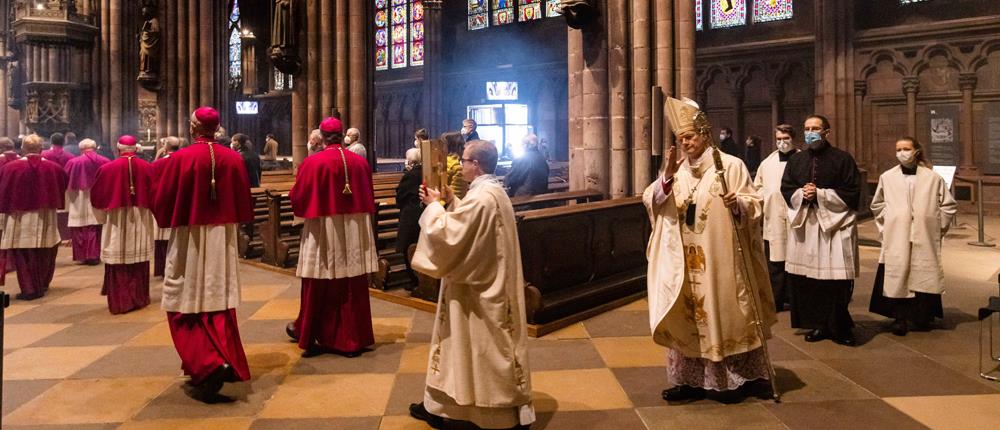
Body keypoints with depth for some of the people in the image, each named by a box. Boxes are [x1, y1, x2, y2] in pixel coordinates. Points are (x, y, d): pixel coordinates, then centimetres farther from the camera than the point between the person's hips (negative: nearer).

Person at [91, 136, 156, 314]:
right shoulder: (148, 168, -4)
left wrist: (103, 215, 18)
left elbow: (97, 198, 1)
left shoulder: (107, 169, -7)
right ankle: (139, 298, 19)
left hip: (116, 221, -2)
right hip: (141, 221, 2)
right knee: (139, 261, 11)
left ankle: (119, 302, 6)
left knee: (118, 261, 4)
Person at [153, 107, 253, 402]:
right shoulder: (233, 158, -1)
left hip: (190, 238, -4)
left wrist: (168, 221, 15)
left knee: (187, 306, 4)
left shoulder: (179, 159, -11)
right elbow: (244, 201, 7)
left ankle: (208, 367, -10)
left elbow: (162, 203, -4)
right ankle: (225, 363, 17)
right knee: (218, 303, 12)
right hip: (223, 237, 4)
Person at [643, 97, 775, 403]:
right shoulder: (676, 170, 9)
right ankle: (691, 380, 17)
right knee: (687, 316, 7)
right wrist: (667, 175, -15)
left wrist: (737, 203, -27)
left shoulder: (730, 165, -4)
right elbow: (651, 203, -1)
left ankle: (733, 379, 16)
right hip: (686, 260, 5)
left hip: (720, 258, -4)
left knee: (724, 315, 3)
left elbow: (754, 204, -6)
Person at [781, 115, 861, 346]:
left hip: (835, 225, -3)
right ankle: (818, 324, 14)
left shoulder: (842, 159, 0)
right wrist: (801, 193, -10)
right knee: (806, 280, 2)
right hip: (804, 225, 4)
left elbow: (852, 192, -4)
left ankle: (839, 327, 10)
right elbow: (786, 189, 11)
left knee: (836, 281, -3)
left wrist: (819, 194, -13)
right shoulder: (796, 160, 13)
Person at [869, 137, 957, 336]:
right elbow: (877, 205, 17)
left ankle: (922, 318, 15)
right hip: (896, 240, 0)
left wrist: (938, 227, 6)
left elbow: (949, 205, 10)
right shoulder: (887, 177, 5)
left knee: (923, 277, 2)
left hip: (925, 240, 0)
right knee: (897, 277, -4)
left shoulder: (933, 178, 3)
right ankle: (900, 318, 3)